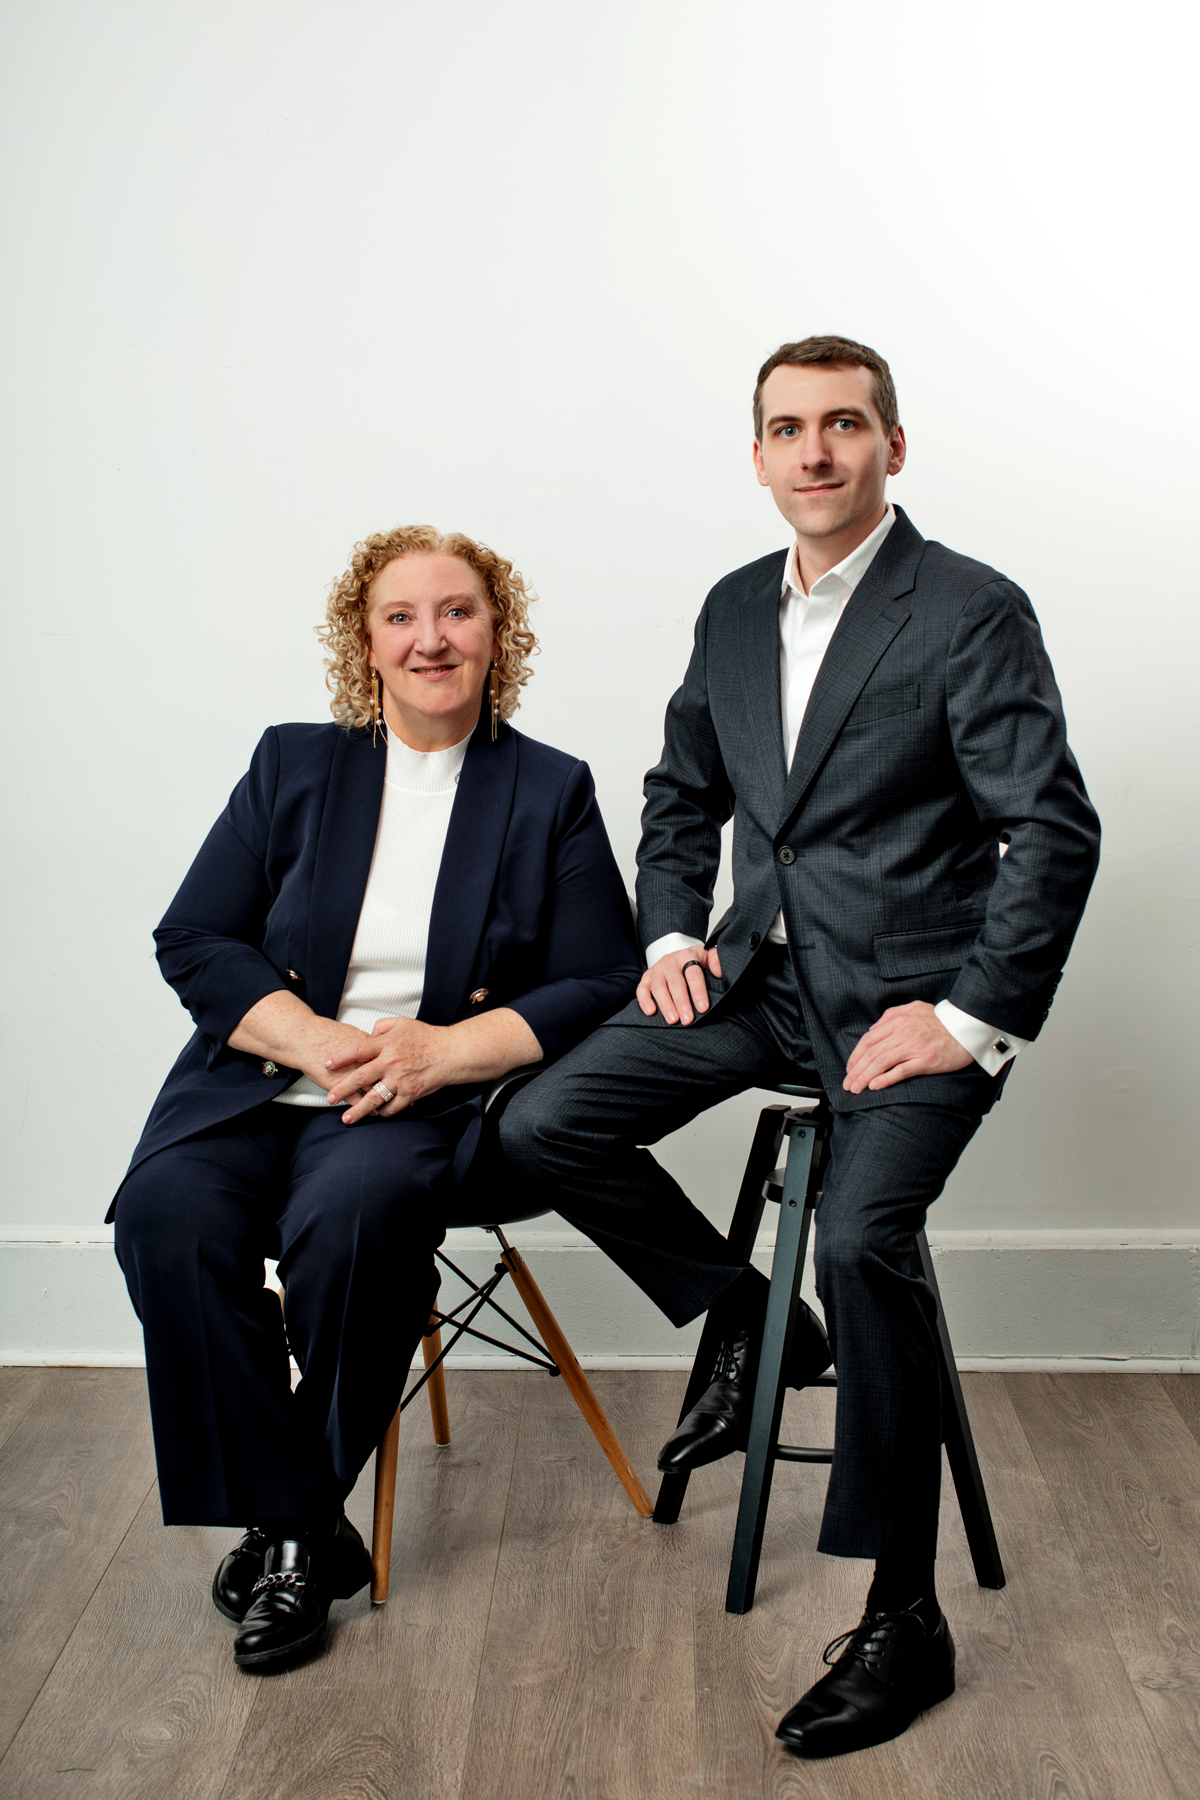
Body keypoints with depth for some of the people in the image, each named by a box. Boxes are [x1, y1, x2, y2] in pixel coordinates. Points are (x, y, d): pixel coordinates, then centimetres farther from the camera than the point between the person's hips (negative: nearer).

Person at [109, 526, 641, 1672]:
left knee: (352, 1213, -33)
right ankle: (290, 1521, -14)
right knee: (166, 1214, -27)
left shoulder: (551, 792, 7)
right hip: (259, 1079, 3)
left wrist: (444, 1050, -14)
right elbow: (191, 939, 5)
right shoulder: (293, 766, 11)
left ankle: (296, 1529, -10)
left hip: (430, 1099, -2)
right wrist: (317, 1040, -12)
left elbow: (601, 983, 1)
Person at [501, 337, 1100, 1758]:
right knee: (544, 1125, -7)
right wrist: (671, 936, 6)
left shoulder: (973, 612, -9)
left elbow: (1055, 831, -12)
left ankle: (904, 1623, -10)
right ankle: (751, 1327, 15)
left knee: (862, 1230, -29)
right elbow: (681, 797, 22)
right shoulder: (734, 610, 11)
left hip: (907, 991, -6)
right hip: (764, 972, 7)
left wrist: (968, 1018, -18)